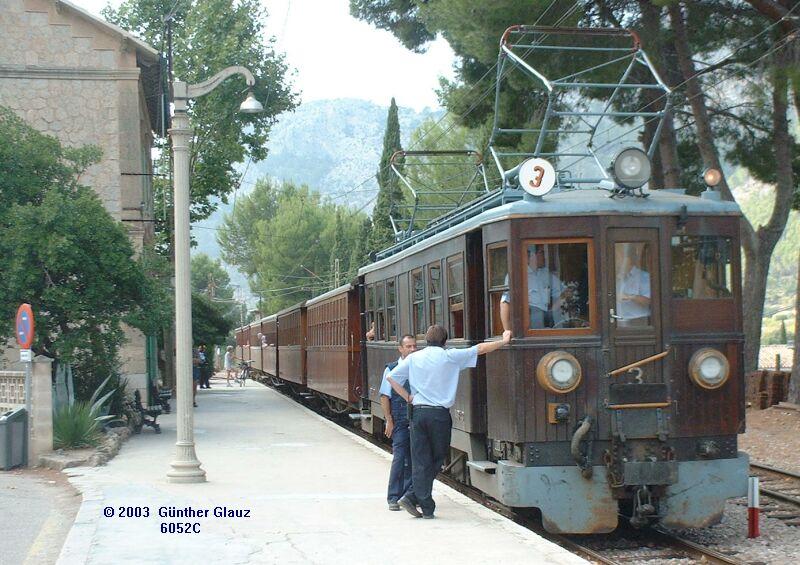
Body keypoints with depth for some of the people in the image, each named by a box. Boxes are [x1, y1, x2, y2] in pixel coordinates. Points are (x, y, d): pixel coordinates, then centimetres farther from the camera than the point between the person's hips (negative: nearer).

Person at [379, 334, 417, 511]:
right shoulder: (391, 369, 0)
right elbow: (385, 397, 0)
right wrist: (389, 420, -5)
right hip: (400, 420, -3)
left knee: (414, 458, 9)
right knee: (399, 457, -6)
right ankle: (393, 498, 1)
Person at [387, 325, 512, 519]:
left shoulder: (414, 358, 7)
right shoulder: (450, 356, -1)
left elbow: (391, 377, 6)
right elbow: (481, 349, 4)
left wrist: (407, 397, 12)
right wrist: (504, 341, 15)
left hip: (418, 412, 3)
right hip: (439, 414, -3)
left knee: (420, 460, 4)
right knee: (437, 459, 8)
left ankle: (426, 508, 0)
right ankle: (412, 496, 0)